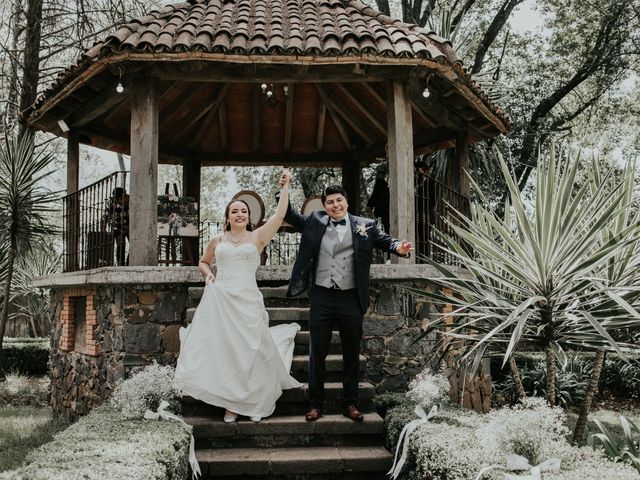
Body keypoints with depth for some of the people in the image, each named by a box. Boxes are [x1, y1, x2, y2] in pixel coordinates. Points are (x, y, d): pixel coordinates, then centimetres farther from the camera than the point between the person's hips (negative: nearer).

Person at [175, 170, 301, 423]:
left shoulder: (257, 237, 6)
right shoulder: (217, 241, 12)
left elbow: (280, 214, 0)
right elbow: (203, 262, 27)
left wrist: (285, 186, 2)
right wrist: (208, 274, 6)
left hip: (247, 301, -1)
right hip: (220, 300, 2)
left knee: (251, 352, -1)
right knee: (223, 350, 2)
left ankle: (254, 404, 14)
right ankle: (230, 404, 12)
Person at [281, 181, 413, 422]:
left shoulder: (364, 225, 2)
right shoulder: (315, 222, 5)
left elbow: (384, 240, -3)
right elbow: (289, 215, 13)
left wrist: (399, 247, -25)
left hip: (351, 298, 0)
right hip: (321, 297, 1)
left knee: (351, 354, 9)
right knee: (317, 353, 7)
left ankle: (350, 404, 21)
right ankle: (315, 404, 17)